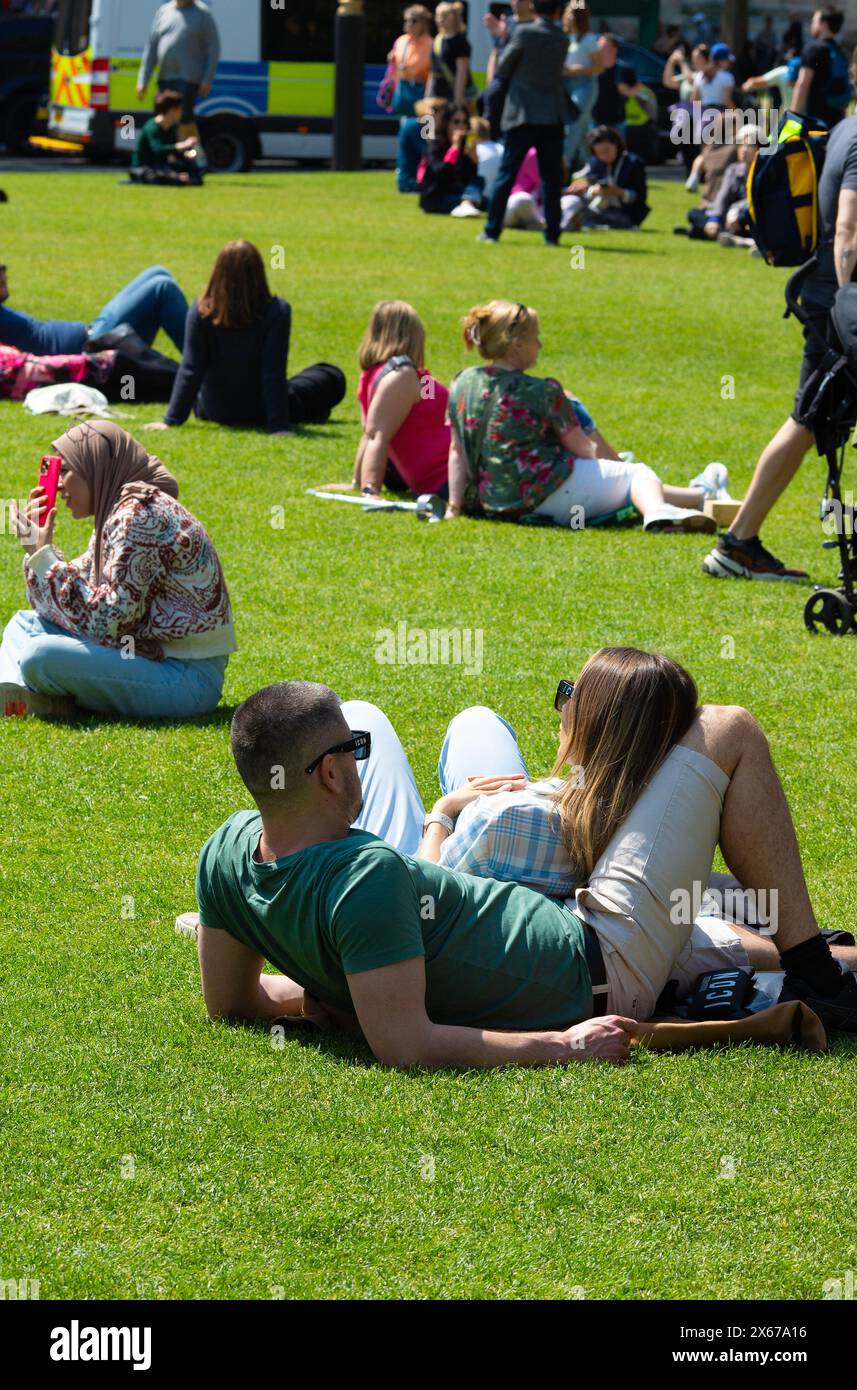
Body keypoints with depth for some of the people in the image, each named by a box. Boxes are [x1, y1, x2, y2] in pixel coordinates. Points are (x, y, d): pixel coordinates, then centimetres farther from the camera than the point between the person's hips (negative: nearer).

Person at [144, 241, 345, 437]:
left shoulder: (200, 312, -20)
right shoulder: (276, 312, -26)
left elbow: (190, 371, -17)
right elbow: (273, 375, -27)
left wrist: (171, 420, -10)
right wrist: (280, 426, -23)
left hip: (215, 413, 3)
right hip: (258, 414, -3)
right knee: (332, 378, 14)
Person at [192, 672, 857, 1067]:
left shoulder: (229, 850, -16)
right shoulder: (366, 875, -40)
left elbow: (230, 1001, 0)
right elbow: (403, 1047, -41)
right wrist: (561, 1047, -31)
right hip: (595, 983, -8)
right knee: (729, 732, -1)